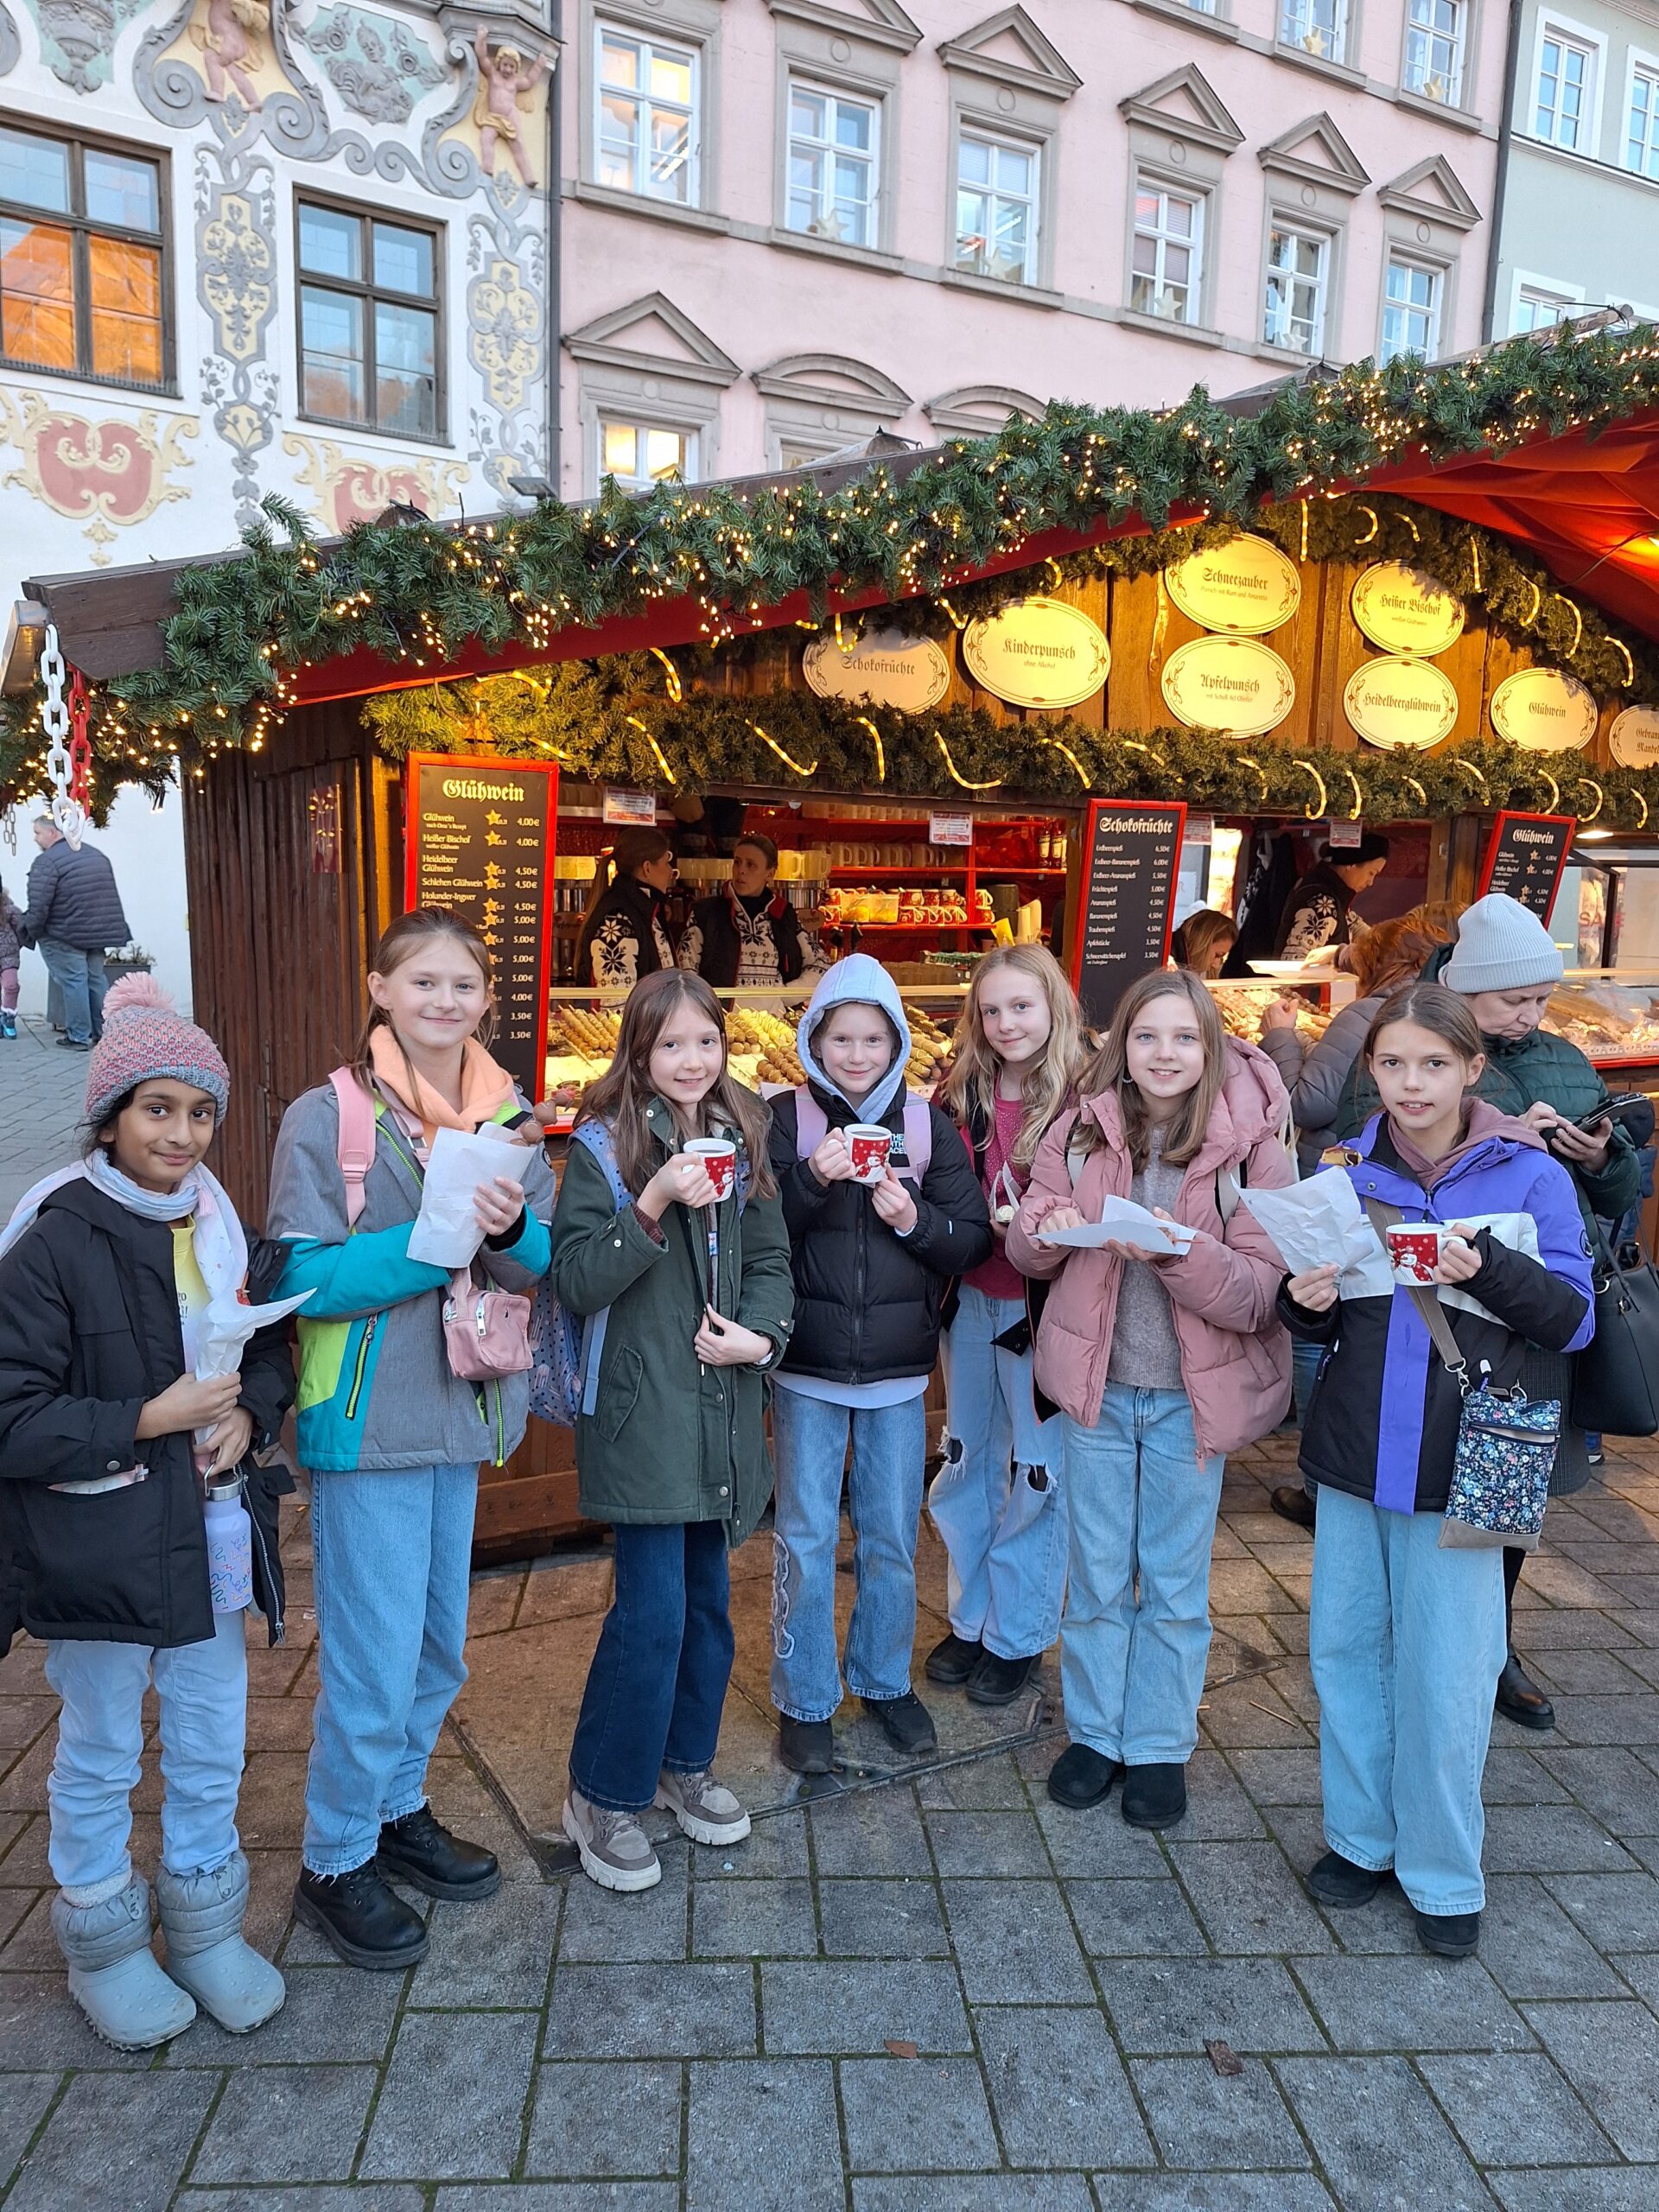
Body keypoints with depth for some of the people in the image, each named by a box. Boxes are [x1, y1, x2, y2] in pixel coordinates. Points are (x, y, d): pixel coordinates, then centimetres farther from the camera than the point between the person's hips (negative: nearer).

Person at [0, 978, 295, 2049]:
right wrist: (147, 1419, -23)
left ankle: (205, 1924, 40)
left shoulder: (225, 1233, 0)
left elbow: (275, 1350, 12)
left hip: (210, 1535, 5)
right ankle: (104, 1942, 39)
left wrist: (248, 1413, -8)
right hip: (98, 1548, -5)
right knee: (100, 1761, 16)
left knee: (213, 1749, 18)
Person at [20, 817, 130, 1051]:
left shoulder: (47, 861, -15)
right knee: (96, 980, 13)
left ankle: (79, 1037, 1)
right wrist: (115, 931, 21)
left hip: (64, 937, -7)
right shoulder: (98, 855, 12)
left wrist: (31, 931, -5)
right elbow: (111, 897, 16)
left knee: (73, 982, -2)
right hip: (99, 934, 7)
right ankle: (102, 1033, 18)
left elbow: (38, 905, -20)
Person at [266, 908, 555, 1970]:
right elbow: (302, 1278, -17)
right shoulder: (325, 1117, -12)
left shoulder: (508, 1114, 3)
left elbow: (543, 1263, 2)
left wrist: (509, 1226, -20)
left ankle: (398, 1810, 43)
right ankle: (335, 1864, 26)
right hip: (368, 1419, -5)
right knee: (375, 1660, 3)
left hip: (464, 1410, 6)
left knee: (440, 1646, 20)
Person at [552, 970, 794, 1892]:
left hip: (724, 1408, 5)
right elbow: (576, 1280, -15)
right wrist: (654, 1204, -27)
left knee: (710, 1596, 16)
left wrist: (759, 1334, -8)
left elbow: (772, 1261, 10)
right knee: (652, 1608, -4)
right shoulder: (604, 1145, -8)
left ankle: (685, 1762, 36)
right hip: (643, 1410, -5)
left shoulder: (744, 1139, 7)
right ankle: (603, 1796, 18)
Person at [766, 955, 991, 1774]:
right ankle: (805, 1700, 26)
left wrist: (916, 1219, -19)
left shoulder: (928, 1125, 0)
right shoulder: (786, 1118, -5)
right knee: (806, 1538, 8)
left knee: (893, 1537, 14)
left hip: (898, 1368, 2)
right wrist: (812, 1179, -24)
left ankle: (885, 1680, 36)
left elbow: (974, 1242, -1)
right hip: (807, 1366, -2)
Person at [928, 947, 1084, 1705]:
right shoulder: (962, 1096, 2)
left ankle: (1016, 1636, 27)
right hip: (970, 1302, 5)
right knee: (967, 1465, 16)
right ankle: (971, 1620, 35)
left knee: (1035, 1473, 8)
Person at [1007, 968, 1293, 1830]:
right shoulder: (1083, 1128, -5)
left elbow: (1261, 1294, -17)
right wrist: (1048, 1229, -21)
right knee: (1098, 1574, 17)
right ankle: (1094, 1731, 37)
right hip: (1097, 1381, 2)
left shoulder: (1251, 1143, -12)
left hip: (1192, 1393, -2)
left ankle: (1159, 1746, 34)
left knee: (1174, 1582, 14)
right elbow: (1025, 1251, 2)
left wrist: (1180, 1252, -33)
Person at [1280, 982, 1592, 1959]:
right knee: (1347, 1648, 13)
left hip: (1459, 1466, -3)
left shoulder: (1529, 1174, -5)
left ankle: (1443, 1871, 25)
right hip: (1353, 1455, 3)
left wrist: (1488, 1267, -25)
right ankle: (1362, 1835, 32)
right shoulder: (1345, 1170, 3)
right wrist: (1308, 1302, -12)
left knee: (1446, 1674, 5)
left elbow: (1573, 1320, -7)